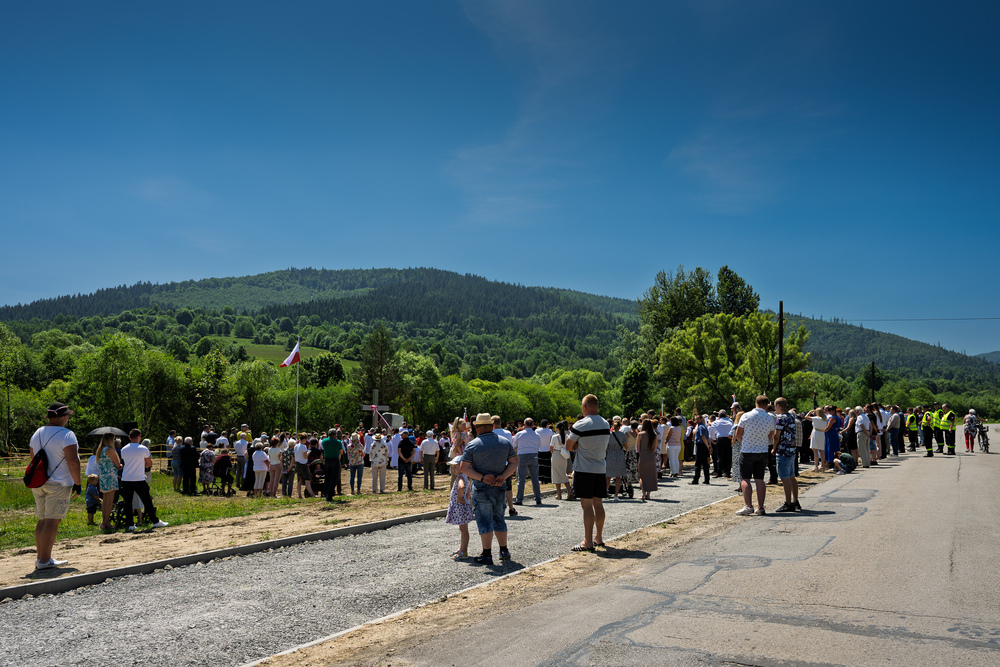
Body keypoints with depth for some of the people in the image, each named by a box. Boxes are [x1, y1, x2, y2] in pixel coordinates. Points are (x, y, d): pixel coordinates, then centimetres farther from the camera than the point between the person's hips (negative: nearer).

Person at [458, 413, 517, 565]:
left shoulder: (473, 445, -7)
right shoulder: (505, 442, 4)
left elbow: (463, 468, -12)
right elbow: (514, 462, 3)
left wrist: (482, 477, -16)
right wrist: (502, 476, -7)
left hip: (481, 489, -4)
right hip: (500, 488, 4)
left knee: (485, 521, 1)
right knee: (499, 519, 17)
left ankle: (487, 555, 2)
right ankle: (504, 551, 24)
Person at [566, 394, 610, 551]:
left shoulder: (580, 425, -13)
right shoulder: (606, 425, 7)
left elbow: (569, 446, -6)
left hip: (584, 470, -6)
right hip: (600, 469, 6)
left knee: (587, 505, -4)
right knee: (598, 504, 13)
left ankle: (588, 542, -2)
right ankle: (599, 538, 22)